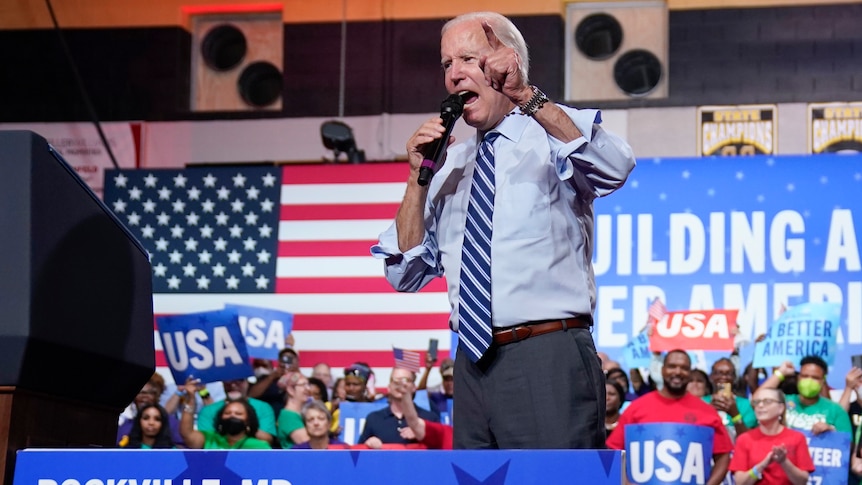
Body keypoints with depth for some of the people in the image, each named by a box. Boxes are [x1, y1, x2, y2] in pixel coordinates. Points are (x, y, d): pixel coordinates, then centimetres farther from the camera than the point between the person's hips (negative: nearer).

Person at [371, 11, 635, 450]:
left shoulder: (556, 134, 2)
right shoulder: (450, 163, 17)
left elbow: (615, 167, -22)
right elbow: (404, 274, 14)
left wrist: (527, 98, -28)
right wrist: (418, 177, 2)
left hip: (548, 362, -6)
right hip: (474, 363, 6)